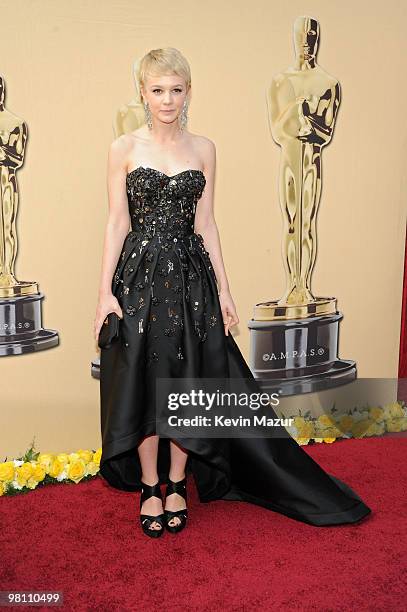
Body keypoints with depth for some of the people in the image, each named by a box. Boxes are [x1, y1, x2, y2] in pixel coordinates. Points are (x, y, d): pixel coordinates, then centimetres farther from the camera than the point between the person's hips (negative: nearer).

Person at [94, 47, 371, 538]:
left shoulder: (203, 149, 6)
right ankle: (149, 488, 23)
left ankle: (176, 485, 25)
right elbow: (117, 222, -1)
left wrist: (223, 289, 3)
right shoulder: (124, 148, 1)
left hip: (190, 276, 2)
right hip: (140, 275, -1)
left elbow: (206, 223, 6)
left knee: (188, 381, 6)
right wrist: (105, 291, -8)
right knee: (143, 382, 5)